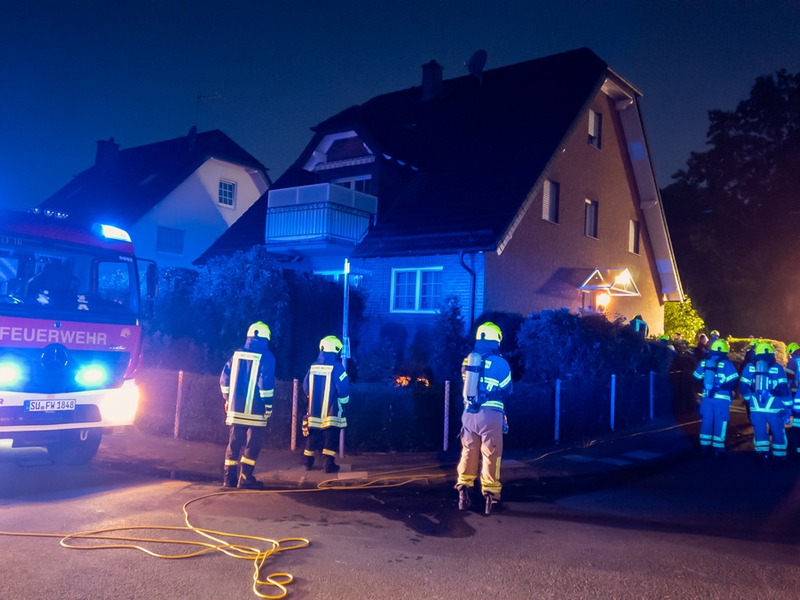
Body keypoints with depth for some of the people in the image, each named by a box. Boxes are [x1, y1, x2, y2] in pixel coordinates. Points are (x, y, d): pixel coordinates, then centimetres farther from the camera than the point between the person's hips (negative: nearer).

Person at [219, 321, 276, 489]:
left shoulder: (237, 354, 8)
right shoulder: (266, 356, -7)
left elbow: (225, 378, 9)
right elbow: (266, 382, -14)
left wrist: (228, 399, 18)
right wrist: (268, 404, -7)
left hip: (235, 408, 5)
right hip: (255, 410, -5)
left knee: (234, 442, 11)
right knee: (253, 444, 1)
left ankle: (229, 477, 13)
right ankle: (245, 478, -1)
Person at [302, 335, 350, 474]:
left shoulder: (313, 366, 3)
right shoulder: (336, 366, -14)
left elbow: (306, 387, 9)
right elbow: (343, 388, -16)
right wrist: (343, 402, 3)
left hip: (314, 410, 5)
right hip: (331, 411, -5)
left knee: (312, 436, 15)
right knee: (330, 437, 2)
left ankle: (307, 462, 22)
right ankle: (329, 465, 0)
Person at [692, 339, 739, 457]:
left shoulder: (703, 362, 3)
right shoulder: (726, 364, -11)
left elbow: (697, 379, 13)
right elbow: (733, 382, -13)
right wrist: (725, 388, 7)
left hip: (706, 397, 4)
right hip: (721, 398, -4)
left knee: (706, 421, 12)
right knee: (720, 423, 4)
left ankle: (705, 447, 16)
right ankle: (718, 449, 5)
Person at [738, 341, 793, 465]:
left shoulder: (749, 367, 4)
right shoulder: (777, 368, -3)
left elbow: (743, 388, 5)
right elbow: (784, 390, -6)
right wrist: (788, 407, 2)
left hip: (756, 408, 1)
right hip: (774, 408, -1)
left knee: (759, 431, 13)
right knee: (778, 433, 13)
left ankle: (762, 455, 5)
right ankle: (780, 457, 16)